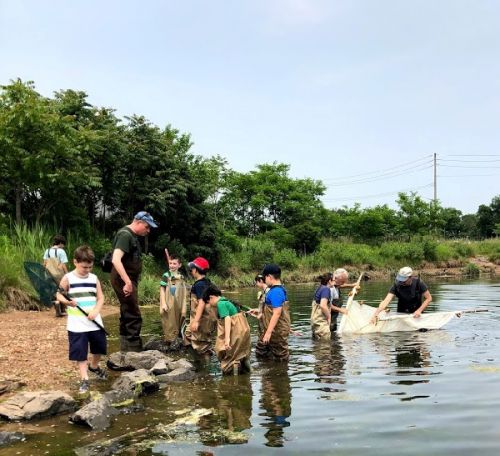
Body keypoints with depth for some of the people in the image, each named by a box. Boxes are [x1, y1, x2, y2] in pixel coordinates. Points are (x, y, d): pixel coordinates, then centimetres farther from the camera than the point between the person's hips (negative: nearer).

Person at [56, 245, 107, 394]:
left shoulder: (94, 278, 3)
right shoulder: (68, 278, -7)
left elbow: (100, 298, 4)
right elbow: (58, 294, -5)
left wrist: (96, 311, -13)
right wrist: (67, 301, -26)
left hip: (95, 322, 4)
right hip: (77, 324, -4)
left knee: (100, 347, 15)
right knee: (80, 352, 0)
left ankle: (94, 366, 42)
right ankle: (84, 379, 9)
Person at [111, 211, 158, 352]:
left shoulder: (131, 235, 14)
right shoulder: (125, 235, -17)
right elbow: (116, 260, -29)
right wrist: (128, 282, -35)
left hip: (128, 279, 11)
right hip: (124, 280, -11)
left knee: (127, 316, 15)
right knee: (133, 317, -9)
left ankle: (125, 351, 24)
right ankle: (134, 352, -6)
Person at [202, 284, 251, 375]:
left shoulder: (220, 304, -11)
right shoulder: (226, 301, 17)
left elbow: (227, 319, -22)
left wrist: (227, 338, -28)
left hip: (236, 333, -10)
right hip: (244, 330, 10)